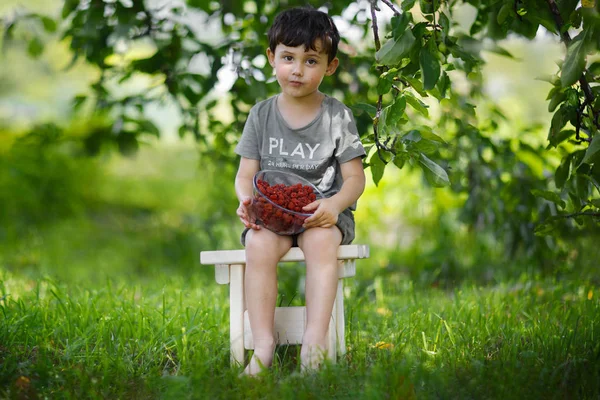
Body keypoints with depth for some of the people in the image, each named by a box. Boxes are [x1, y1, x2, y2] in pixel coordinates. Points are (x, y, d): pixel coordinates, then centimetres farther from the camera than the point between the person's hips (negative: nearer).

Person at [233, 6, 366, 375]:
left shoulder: (337, 116, 3)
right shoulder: (262, 114, 9)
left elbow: (355, 178, 0)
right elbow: (246, 172, 7)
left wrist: (334, 205, -23)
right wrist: (246, 199, -17)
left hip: (322, 211, -1)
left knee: (320, 241, -36)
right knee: (259, 243, -32)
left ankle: (315, 341, -37)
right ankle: (263, 344, -32)